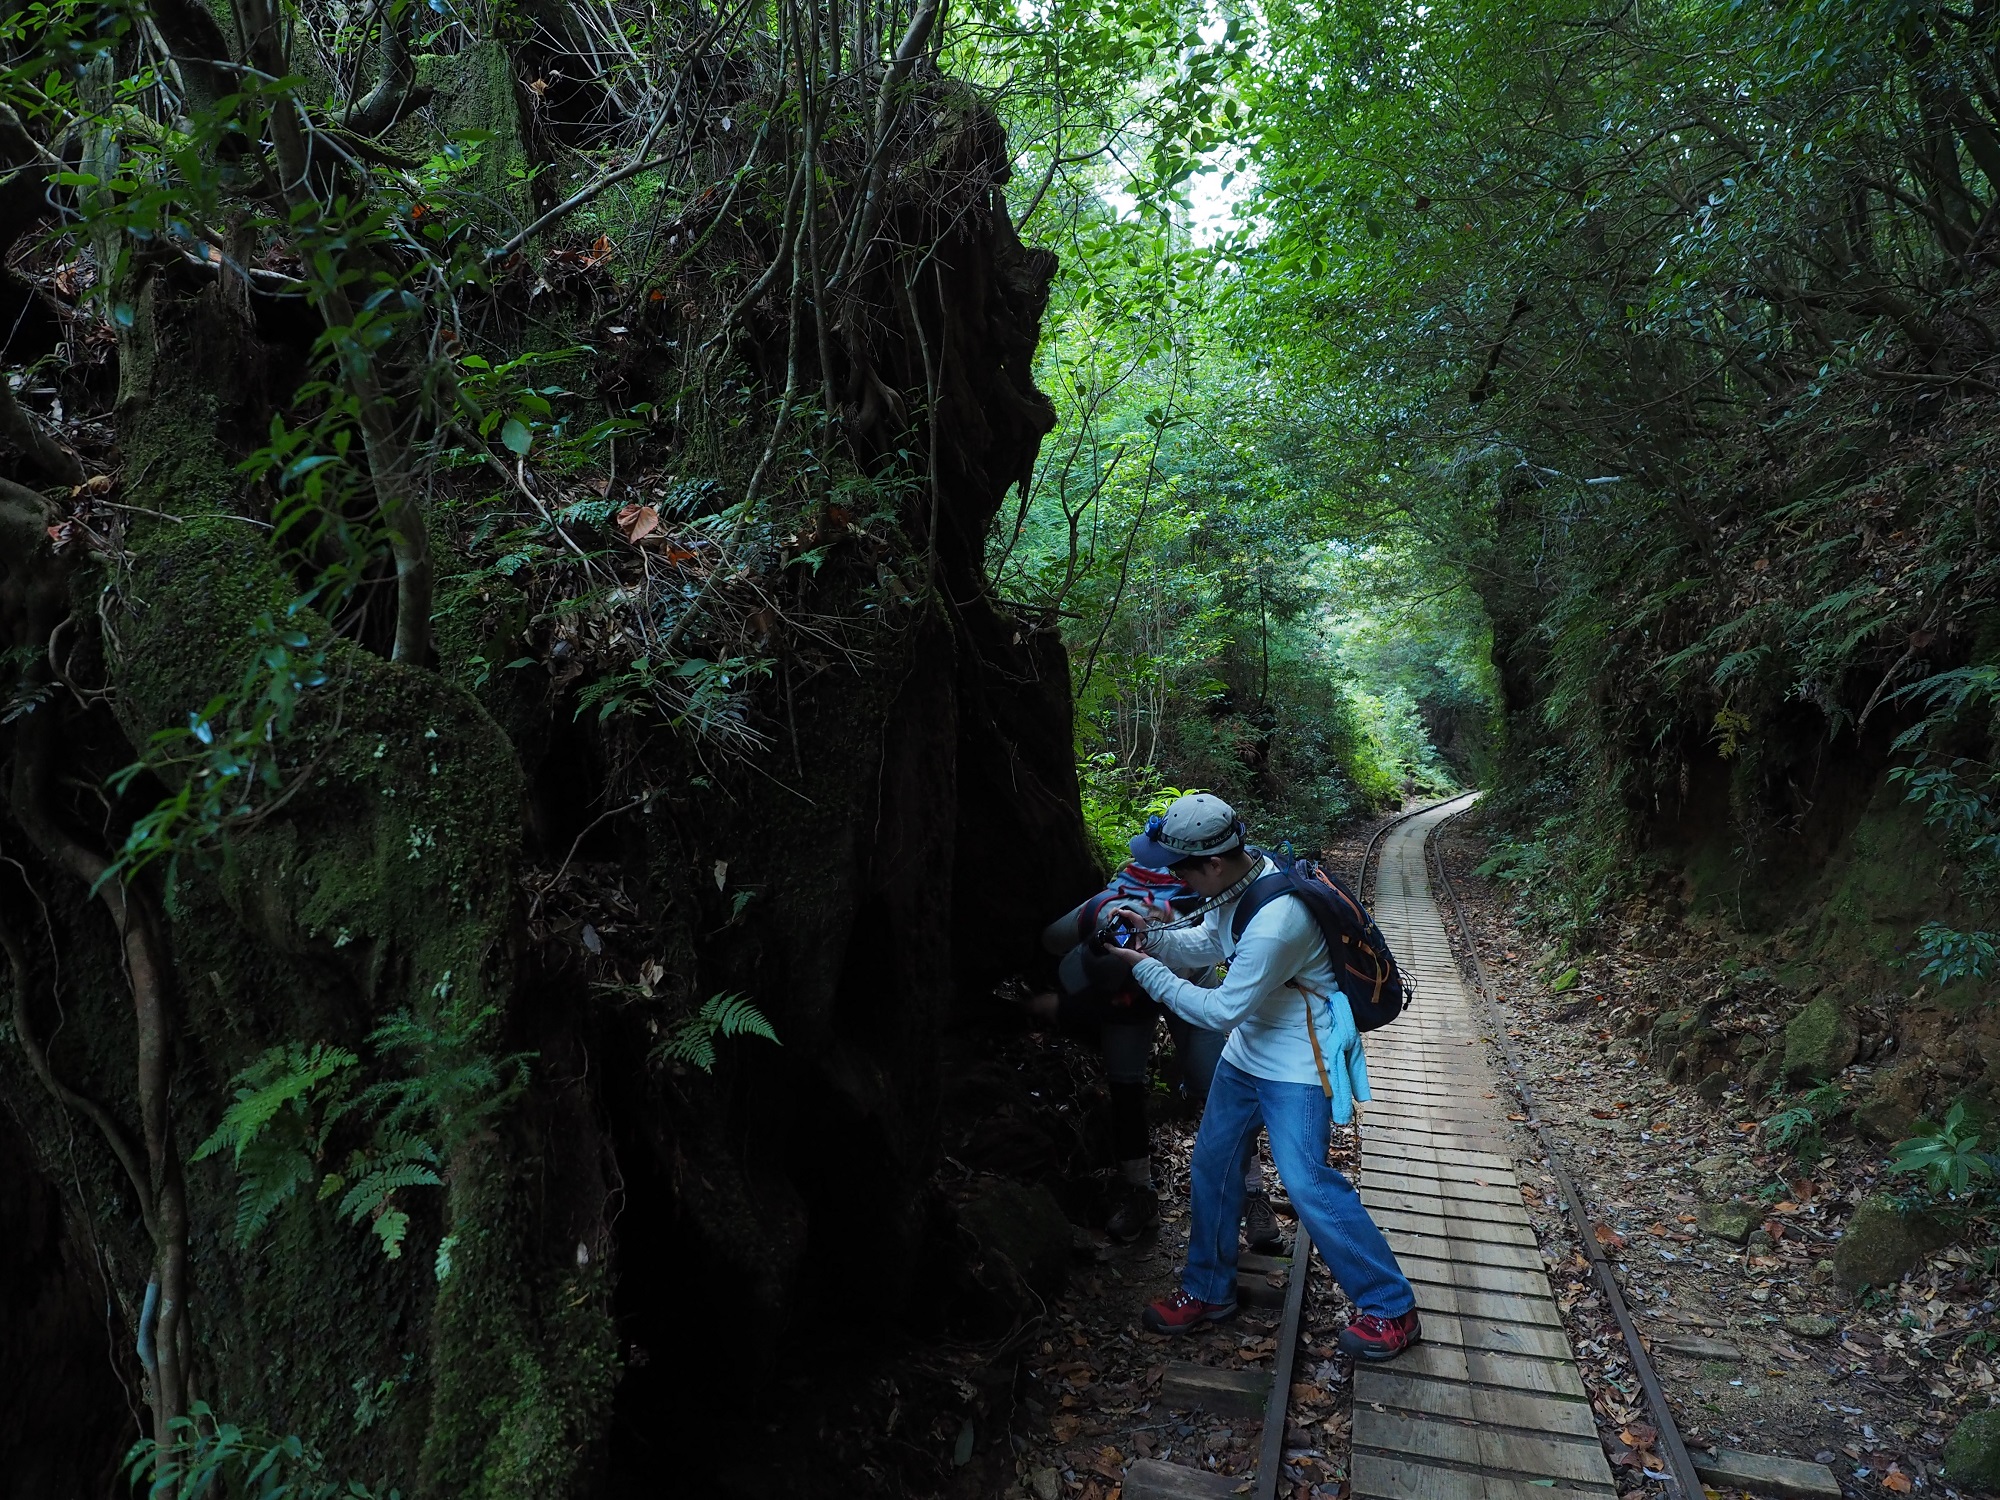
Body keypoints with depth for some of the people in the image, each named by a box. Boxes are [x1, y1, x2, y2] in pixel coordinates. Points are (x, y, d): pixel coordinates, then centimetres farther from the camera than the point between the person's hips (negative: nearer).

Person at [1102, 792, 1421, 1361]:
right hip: (1247, 1051, 9)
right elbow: (1211, 942, 9)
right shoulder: (1237, 875, -9)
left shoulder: (1275, 921, -35)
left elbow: (1222, 1012, -27)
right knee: (1211, 1163, 13)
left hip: (1296, 1061, -9)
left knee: (1307, 1182, -9)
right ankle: (1208, 1290, 31)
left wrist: (1146, 970, -20)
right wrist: (1152, 937, -7)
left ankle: (1391, 1310, 12)